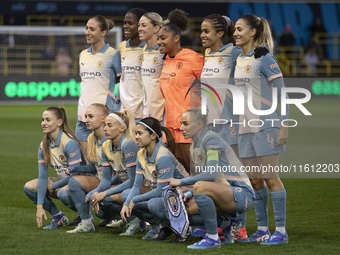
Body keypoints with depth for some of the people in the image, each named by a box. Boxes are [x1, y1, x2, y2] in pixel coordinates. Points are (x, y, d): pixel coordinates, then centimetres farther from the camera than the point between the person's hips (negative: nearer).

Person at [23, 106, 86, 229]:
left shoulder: (69, 143, -24)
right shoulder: (44, 146, -3)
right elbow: (42, 177, -7)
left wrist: (54, 186, -13)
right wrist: (39, 206, -14)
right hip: (63, 181, 7)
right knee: (29, 187, -7)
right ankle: (58, 216, 4)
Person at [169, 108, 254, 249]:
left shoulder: (211, 139, -14)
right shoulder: (194, 146, 13)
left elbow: (211, 174, -25)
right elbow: (200, 178, 16)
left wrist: (181, 182, -18)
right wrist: (188, 194, -2)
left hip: (242, 194, -10)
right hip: (225, 193, 10)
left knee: (200, 187, -32)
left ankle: (212, 238, -20)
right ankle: (225, 230, 18)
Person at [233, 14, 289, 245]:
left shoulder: (264, 59, -10)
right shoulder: (239, 60, 12)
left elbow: (282, 94, -11)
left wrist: (284, 125, -17)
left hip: (265, 127, -7)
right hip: (246, 128, 7)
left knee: (270, 178, -6)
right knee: (254, 180, 8)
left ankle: (281, 231, -2)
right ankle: (262, 229, 15)